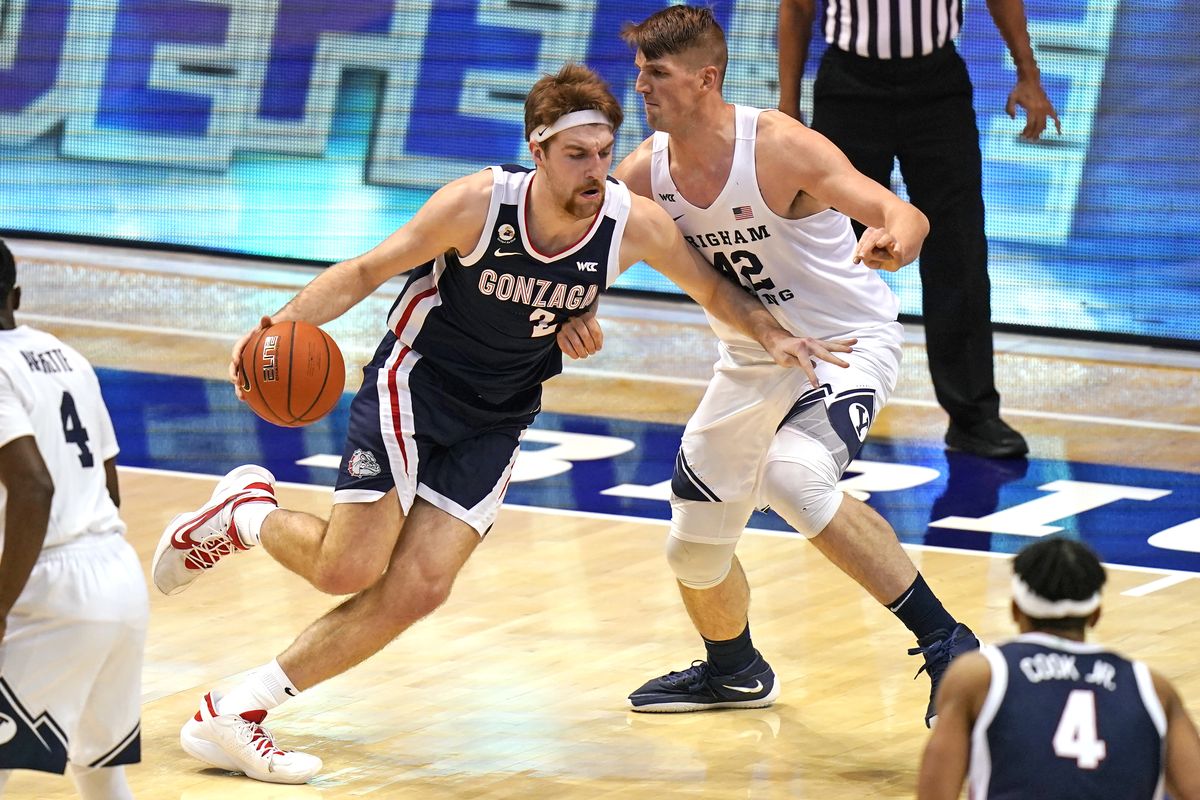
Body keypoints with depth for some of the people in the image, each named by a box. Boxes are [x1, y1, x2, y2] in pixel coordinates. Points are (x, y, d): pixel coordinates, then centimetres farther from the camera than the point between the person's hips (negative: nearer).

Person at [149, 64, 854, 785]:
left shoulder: (634, 223, -15)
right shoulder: (480, 203, -24)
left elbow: (714, 290, 3)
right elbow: (366, 272, -15)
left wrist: (770, 332, -16)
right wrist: (281, 325, -29)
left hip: (497, 421, 4)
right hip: (415, 382, -4)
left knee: (418, 590, -7)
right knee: (350, 568, -16)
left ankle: (234, 714, 2)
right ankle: (244, 510, 18)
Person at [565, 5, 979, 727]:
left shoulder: (780, 150, -26)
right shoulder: (647, 171, -8)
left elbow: (907, 218, -32)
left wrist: (892, 239, -57)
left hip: (846, 344, -7)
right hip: (752, 362, 7)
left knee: (794, 478, -36)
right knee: (694, 547, 13)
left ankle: (946, 643, -29)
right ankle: (734, 672, 47)